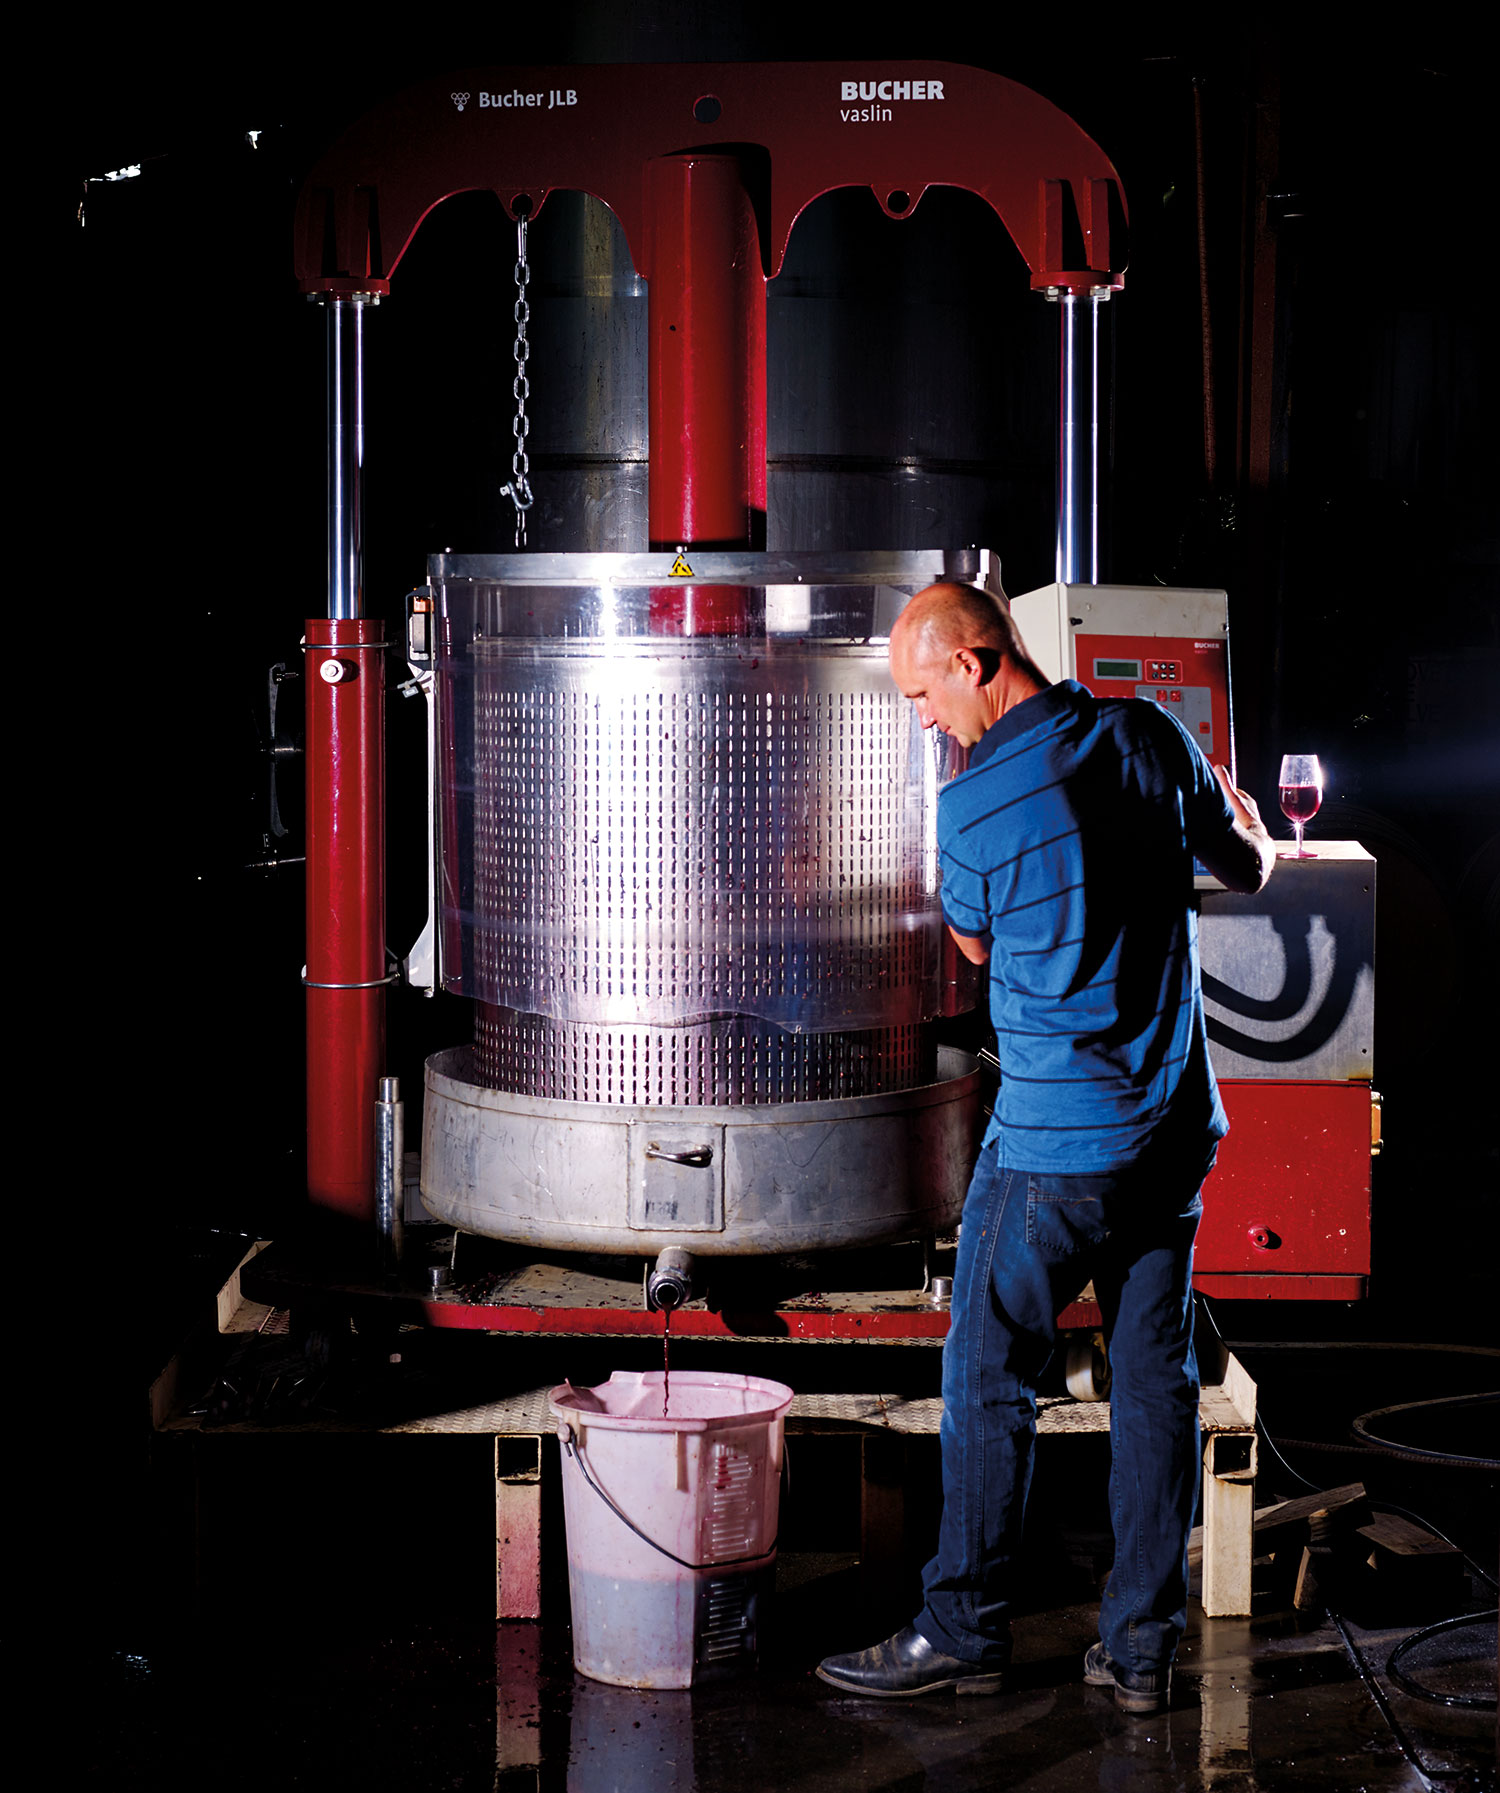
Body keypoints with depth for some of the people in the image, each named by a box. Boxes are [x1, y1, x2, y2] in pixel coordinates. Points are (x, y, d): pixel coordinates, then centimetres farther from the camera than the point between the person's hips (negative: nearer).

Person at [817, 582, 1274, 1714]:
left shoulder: (974, 802, -14)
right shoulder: (1151, 737, 0)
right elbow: (1249, 869, 16)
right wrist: (1237, 809, 37)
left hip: (1052, 1141, -6)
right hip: (1178, 1125, 6)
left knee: (990, 1380, 6)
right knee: (1156, 1379, 9)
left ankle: (965, 1631, 14)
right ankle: (1143, 1648, 14)